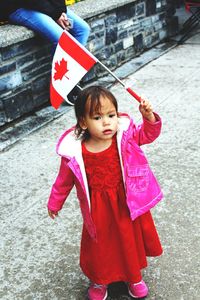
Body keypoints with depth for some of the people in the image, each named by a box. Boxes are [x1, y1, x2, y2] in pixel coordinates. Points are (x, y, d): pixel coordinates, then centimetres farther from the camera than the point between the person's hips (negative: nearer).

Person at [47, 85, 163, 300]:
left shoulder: (125, 136, -17)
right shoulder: (75, 153, -20)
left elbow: (148, 134, -2)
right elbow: (64, 180, -4)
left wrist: (149, 117, -23)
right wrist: (55, 202, 10)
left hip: (127, 204, 2)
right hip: (99, 211, -2)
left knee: (131, 240, 23)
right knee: (100, 245, 18)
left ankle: (133, 276, 52)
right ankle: (98, 280, 49)